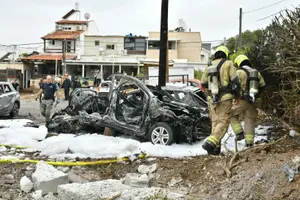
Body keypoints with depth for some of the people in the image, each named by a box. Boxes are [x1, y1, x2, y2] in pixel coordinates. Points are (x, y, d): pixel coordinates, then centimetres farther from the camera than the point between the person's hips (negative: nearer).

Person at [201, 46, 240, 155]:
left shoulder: (208, 67, 9)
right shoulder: (228, 64, -3)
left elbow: (203, 84, 16)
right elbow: (235, 80, -8)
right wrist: (236, 90, 10)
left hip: (212, 99, 5)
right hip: (225, 98, -5)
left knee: (215, 122, 14)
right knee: (223, 122, -3)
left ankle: (215, 148, 10)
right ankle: (210, 142, -23)